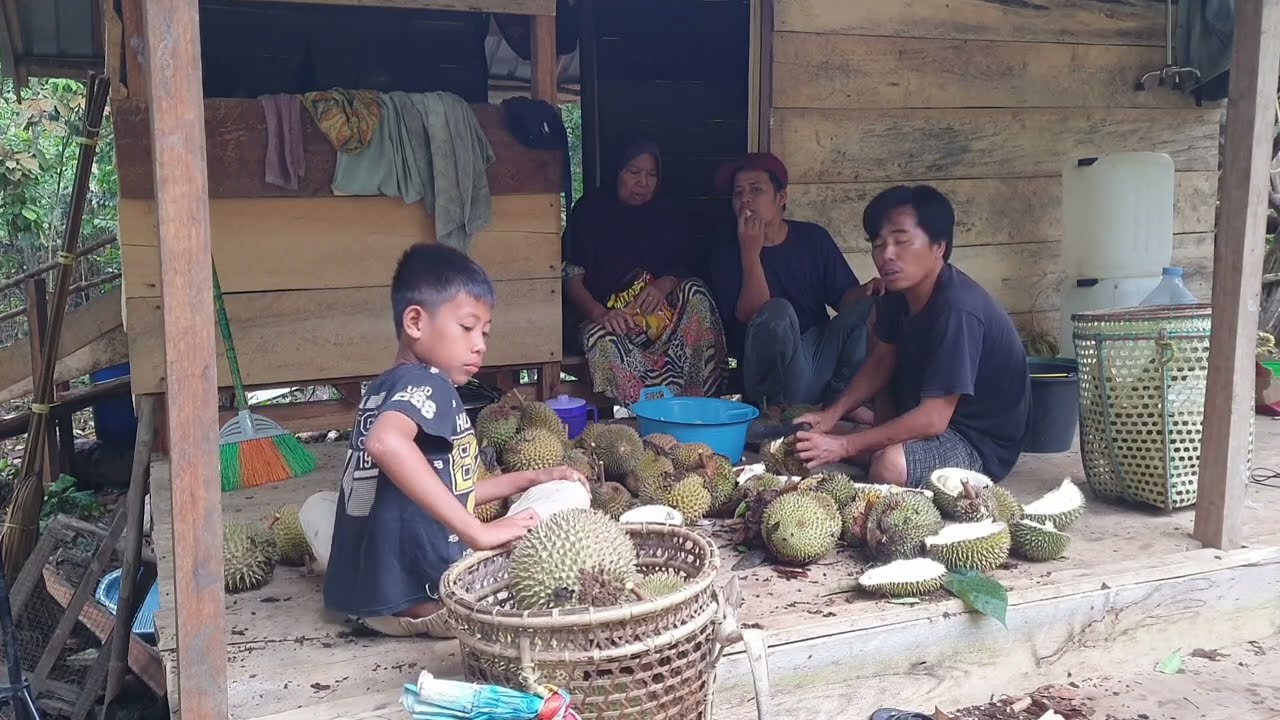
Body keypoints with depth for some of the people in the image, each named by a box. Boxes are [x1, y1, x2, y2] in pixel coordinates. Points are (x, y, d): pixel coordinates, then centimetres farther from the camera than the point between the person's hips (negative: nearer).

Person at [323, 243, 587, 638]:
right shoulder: (426, 384, -15)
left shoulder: (384, 388, 14)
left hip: (362, 594, 9)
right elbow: (386, 442, -40)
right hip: (422, 597, -9)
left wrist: (528, 479, 22)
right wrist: (478, 531, -38)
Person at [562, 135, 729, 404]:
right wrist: (599, 313, -24)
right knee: (604, 343, -37)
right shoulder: (590, 210, 3)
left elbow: (687, 264, 11)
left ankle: (698, 403, -29)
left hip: (660, 312, 4)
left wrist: (665, 284, -14)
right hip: (608, 317, -3)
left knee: (695, 291, -26)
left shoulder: (666, 213, 15)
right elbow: (571, 276, -5)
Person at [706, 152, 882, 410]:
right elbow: (750, 316, -13)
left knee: (873, 302, -16)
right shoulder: (726, 253, 0)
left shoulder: (813, 237, 9)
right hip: (771, 372, -4)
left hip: (822, 355, 4)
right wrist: (750, 253, -20)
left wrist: (868, 290, -17)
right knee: (777, 311, -33)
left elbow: (845, 297, 6)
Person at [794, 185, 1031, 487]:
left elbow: (933, 419, -31)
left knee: (889, 466, -34)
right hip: (929, 413, 9)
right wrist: (833, 412, -5)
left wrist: (844, 445, -30)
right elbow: (883, 360, 10)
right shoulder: (897, 292, -4)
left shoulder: (957, 311, -30)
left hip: (982, 442, -9)